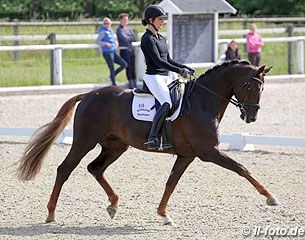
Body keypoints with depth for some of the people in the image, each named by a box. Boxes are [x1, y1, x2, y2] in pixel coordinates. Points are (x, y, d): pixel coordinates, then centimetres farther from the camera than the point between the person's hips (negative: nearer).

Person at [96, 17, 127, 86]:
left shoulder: (111, 30, 14)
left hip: (113, 52, 8)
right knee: (112, 69, -5)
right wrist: (106, 43, -22)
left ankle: (112, 76, 14)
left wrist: (115, 42, 11)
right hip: (107, 52, -8)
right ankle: (114, 85, 4)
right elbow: (97, 41, -10)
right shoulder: (103, 32, -7)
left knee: (124, 64, 2)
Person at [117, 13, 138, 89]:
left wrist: (128, 38, -9)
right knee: (128, 67, -5)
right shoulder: (119, 30, -4)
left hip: (131, 49, 6)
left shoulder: (129, 29, 17)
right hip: (124, 50, -6)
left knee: (133, 67, 6)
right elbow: (125, 38, -17)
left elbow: (135, 38, 8)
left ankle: (135, 84, 10)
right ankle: (131, 84, -2)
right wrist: (132, 38, -1)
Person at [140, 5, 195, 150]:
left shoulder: (161, 39, 18)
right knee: (167, 103, -29)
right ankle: (152, 138, -30)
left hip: (165, 77, 10)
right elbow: (158, 61, -19)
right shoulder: (147, 39, -10)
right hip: (153, 77, -10)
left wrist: (185, 68, 10)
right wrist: (179, 71, -22)